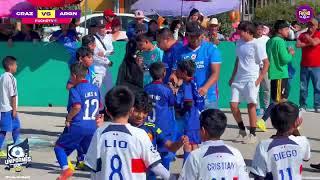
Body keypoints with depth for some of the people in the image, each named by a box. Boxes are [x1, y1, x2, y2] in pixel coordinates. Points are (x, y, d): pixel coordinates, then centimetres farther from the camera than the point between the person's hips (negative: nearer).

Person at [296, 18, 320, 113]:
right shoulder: (302, 35, 8)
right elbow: (298, 45, -7)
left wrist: (307, 36, -6)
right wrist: (309, 44, -10)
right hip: (304, 66, 3)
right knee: (303, 87, 5)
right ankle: (303, 106, 12)